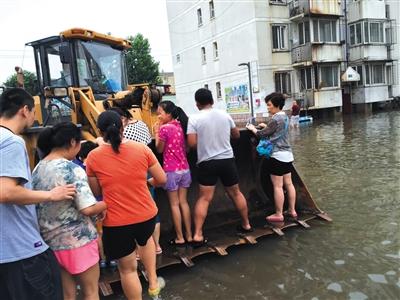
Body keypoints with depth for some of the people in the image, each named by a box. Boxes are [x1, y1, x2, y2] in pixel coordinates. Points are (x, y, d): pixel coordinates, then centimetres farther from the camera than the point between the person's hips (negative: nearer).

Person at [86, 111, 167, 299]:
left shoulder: (93, 157, -9)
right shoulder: (142, 149, -8)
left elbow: (96, 192, 1)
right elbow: (162, 180, -1)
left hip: (116, 222, -2)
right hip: (146, 214, 2)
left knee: (128, 269, 17)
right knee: (145, 240, 37)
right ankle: (153, 282, 41)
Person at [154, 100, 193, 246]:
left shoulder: (164, 128, -13)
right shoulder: (180, 126, 7)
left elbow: (159, 149, -4)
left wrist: (156, 133, 5)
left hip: (171, 171, -6)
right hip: (184, 169, 6)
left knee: (174, 204, 4)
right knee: (183, 202, 13)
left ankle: (179, 238, 10)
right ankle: (189, 235, 18)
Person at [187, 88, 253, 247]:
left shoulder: (194, 119, -8)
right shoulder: (225, 115, 4)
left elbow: (192, 143, -13)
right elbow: (237, 135, 15)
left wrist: (202, 140, 8)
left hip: (207, 163, -3)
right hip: (227, 160, 3)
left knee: (204, 198, 1)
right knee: (236, 193, 18)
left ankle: (197, 235, -1)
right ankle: (246, 224, 30)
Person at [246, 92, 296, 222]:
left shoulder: (275, 119, -17)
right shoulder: (284, 117, 11)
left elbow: (262, 134, -12)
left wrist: (253, 128, 3)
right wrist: (267, 126, 17)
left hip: (278, 156, -9)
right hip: (287, 154, 10)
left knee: (278, 186, -3)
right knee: (288, 184, 14)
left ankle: (278, 214, 4)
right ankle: (292, 210, 22)